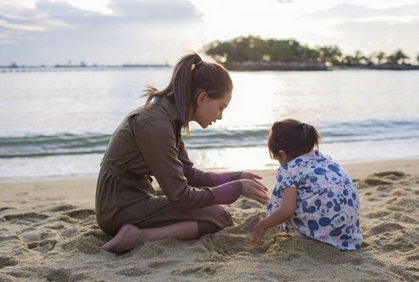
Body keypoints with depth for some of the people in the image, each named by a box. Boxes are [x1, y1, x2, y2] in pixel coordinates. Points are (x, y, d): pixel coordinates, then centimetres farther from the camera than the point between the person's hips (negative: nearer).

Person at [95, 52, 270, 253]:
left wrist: (237, 177, 5)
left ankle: (138, 233, 5)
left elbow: (189, 175, 9)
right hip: (122, 209, -10)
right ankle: (139, 236, -16)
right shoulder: (156, 125, -25)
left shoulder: (169, 117, 4)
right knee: (218, 217, -10)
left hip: (131, 200, 10)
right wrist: (237, 188, -13)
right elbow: (181, 196, -22)